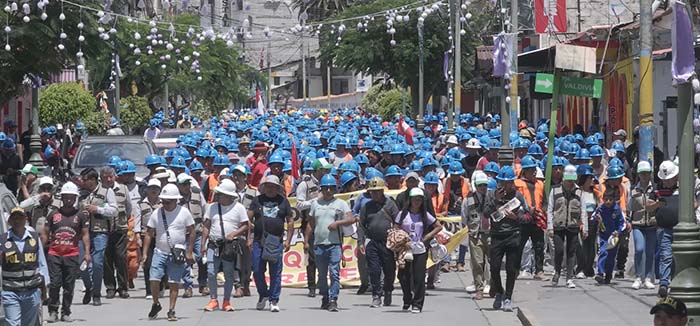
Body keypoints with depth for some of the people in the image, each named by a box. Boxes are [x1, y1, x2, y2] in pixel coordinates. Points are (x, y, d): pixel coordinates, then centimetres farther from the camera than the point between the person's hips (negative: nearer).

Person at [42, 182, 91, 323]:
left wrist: (87, 253, -6)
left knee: (69, 285, 3)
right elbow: (45, 234, 11)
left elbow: (85, 234, 4)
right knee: (54, 283, -7)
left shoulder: (80, 215, 7)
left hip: (72, 255, 0)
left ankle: (66, 313, 11)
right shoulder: (54, 215, 9)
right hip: (54, 254, 0)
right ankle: (53, 311, 1)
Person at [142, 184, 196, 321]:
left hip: (178, 254, -2)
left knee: (174, 283, -1)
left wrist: (189, 253, -2)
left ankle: (171, 311, 8)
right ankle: (156, 304, 15)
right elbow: (149, 234, 7)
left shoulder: (183, 212, -1)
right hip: (160, 252, 2)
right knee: (154, 279, -8)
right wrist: (144, 253, 0)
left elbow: (191, 233, 3)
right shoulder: (156, 213, 4)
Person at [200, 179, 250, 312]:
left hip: (231, 246, -2)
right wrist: (203, 244, 4)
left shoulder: (239, 208, 1)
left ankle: (226, 301, 12)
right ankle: (213, 300, 4)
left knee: (229, 275, 3)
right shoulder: (212, 207, 9)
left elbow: (245, 226, 1)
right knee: (211, 273, -6)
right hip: (213, 245, 2)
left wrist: (233, 234, -15)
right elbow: (206, 226, 11)